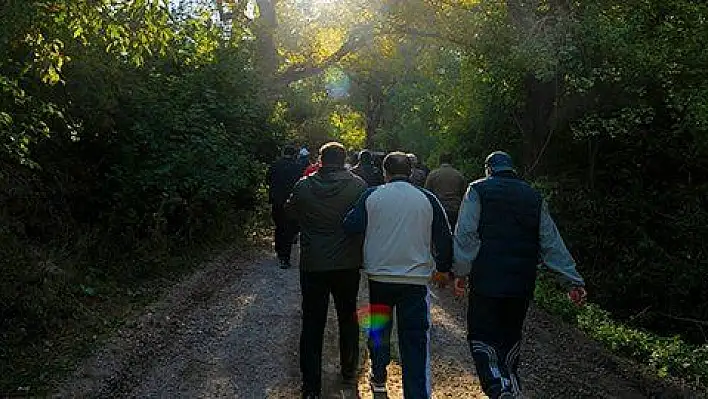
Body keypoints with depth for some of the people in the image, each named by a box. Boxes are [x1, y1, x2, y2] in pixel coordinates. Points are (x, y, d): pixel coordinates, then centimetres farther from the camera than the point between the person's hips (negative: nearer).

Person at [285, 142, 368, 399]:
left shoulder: (304, 186, -7)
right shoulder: (357, 185, -9)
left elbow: (291, 212, 10)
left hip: (312, 265, -1)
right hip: (348, 264, 1)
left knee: (312, 325, 6)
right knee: (348, 319, 19)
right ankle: (349, 375, 32)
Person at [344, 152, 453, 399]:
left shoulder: (372, 196, -3)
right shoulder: (427, 199, -2)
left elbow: (350, 227, -6)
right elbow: (444, 239, 2)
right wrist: (444, 268, 16)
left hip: (378, 277, 1)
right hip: (416, 279, -1)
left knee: (379, 331, 21)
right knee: (416, 340, 3)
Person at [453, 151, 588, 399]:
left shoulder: (478, 190, 2)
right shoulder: (533, 196, 13)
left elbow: (466, 235, -9)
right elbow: (552, 243, 9)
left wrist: (461, 272, -8)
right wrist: (573, 279, 9)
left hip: (487, 280, -4)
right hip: (523, 284, 5)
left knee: (482, 337, 1)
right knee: (511, 338, 18)